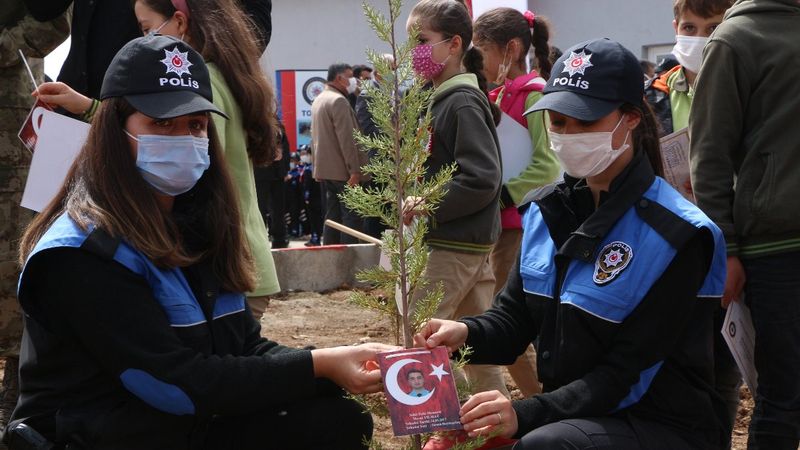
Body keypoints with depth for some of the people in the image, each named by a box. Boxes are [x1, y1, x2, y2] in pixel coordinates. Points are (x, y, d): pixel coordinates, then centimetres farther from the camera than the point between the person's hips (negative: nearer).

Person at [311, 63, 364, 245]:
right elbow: (346, 139, -19)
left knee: (332, 217, 11)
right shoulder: (338, 100, -14)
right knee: (351, 217, -8)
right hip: (342, 170, -9)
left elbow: (315, 136, 21)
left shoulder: (318, 100, 17)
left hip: (325, 168, 10)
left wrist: (318, 167, 23)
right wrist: (354, 170, -20)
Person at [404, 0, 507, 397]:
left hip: (455, 245, -10)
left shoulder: (463, 103, -16)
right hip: (472, 243, 10)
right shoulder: (441, 99, 13)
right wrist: (419, 201, 6)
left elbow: (483, 179, -24)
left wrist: (429, 208, -18)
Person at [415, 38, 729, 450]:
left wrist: (528, 413, -31)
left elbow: (628, 372, -20)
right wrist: (468, 334, -17)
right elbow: (515, 315, 6)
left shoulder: (674, 236, -17)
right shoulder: (547, 210, 4)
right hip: (573, 412, 6)